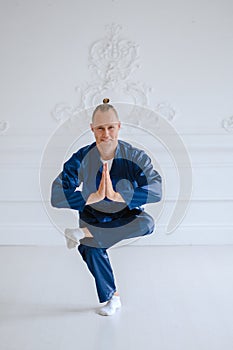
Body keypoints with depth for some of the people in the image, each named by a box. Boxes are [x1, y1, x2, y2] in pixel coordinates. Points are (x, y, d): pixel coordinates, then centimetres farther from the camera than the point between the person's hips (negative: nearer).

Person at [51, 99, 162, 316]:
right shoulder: (81, 159, -17)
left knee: (147, 223, -30)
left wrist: (116, 196, -43)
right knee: (91, 250, -22)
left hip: (125, 216, -1)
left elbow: (156, 191, -32)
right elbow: (56, 197, -25)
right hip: (93, 216, 1)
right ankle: (112, 297, 5)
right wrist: (94, 197, -40)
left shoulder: (135, 157, -18)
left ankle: (84, 234, -26)